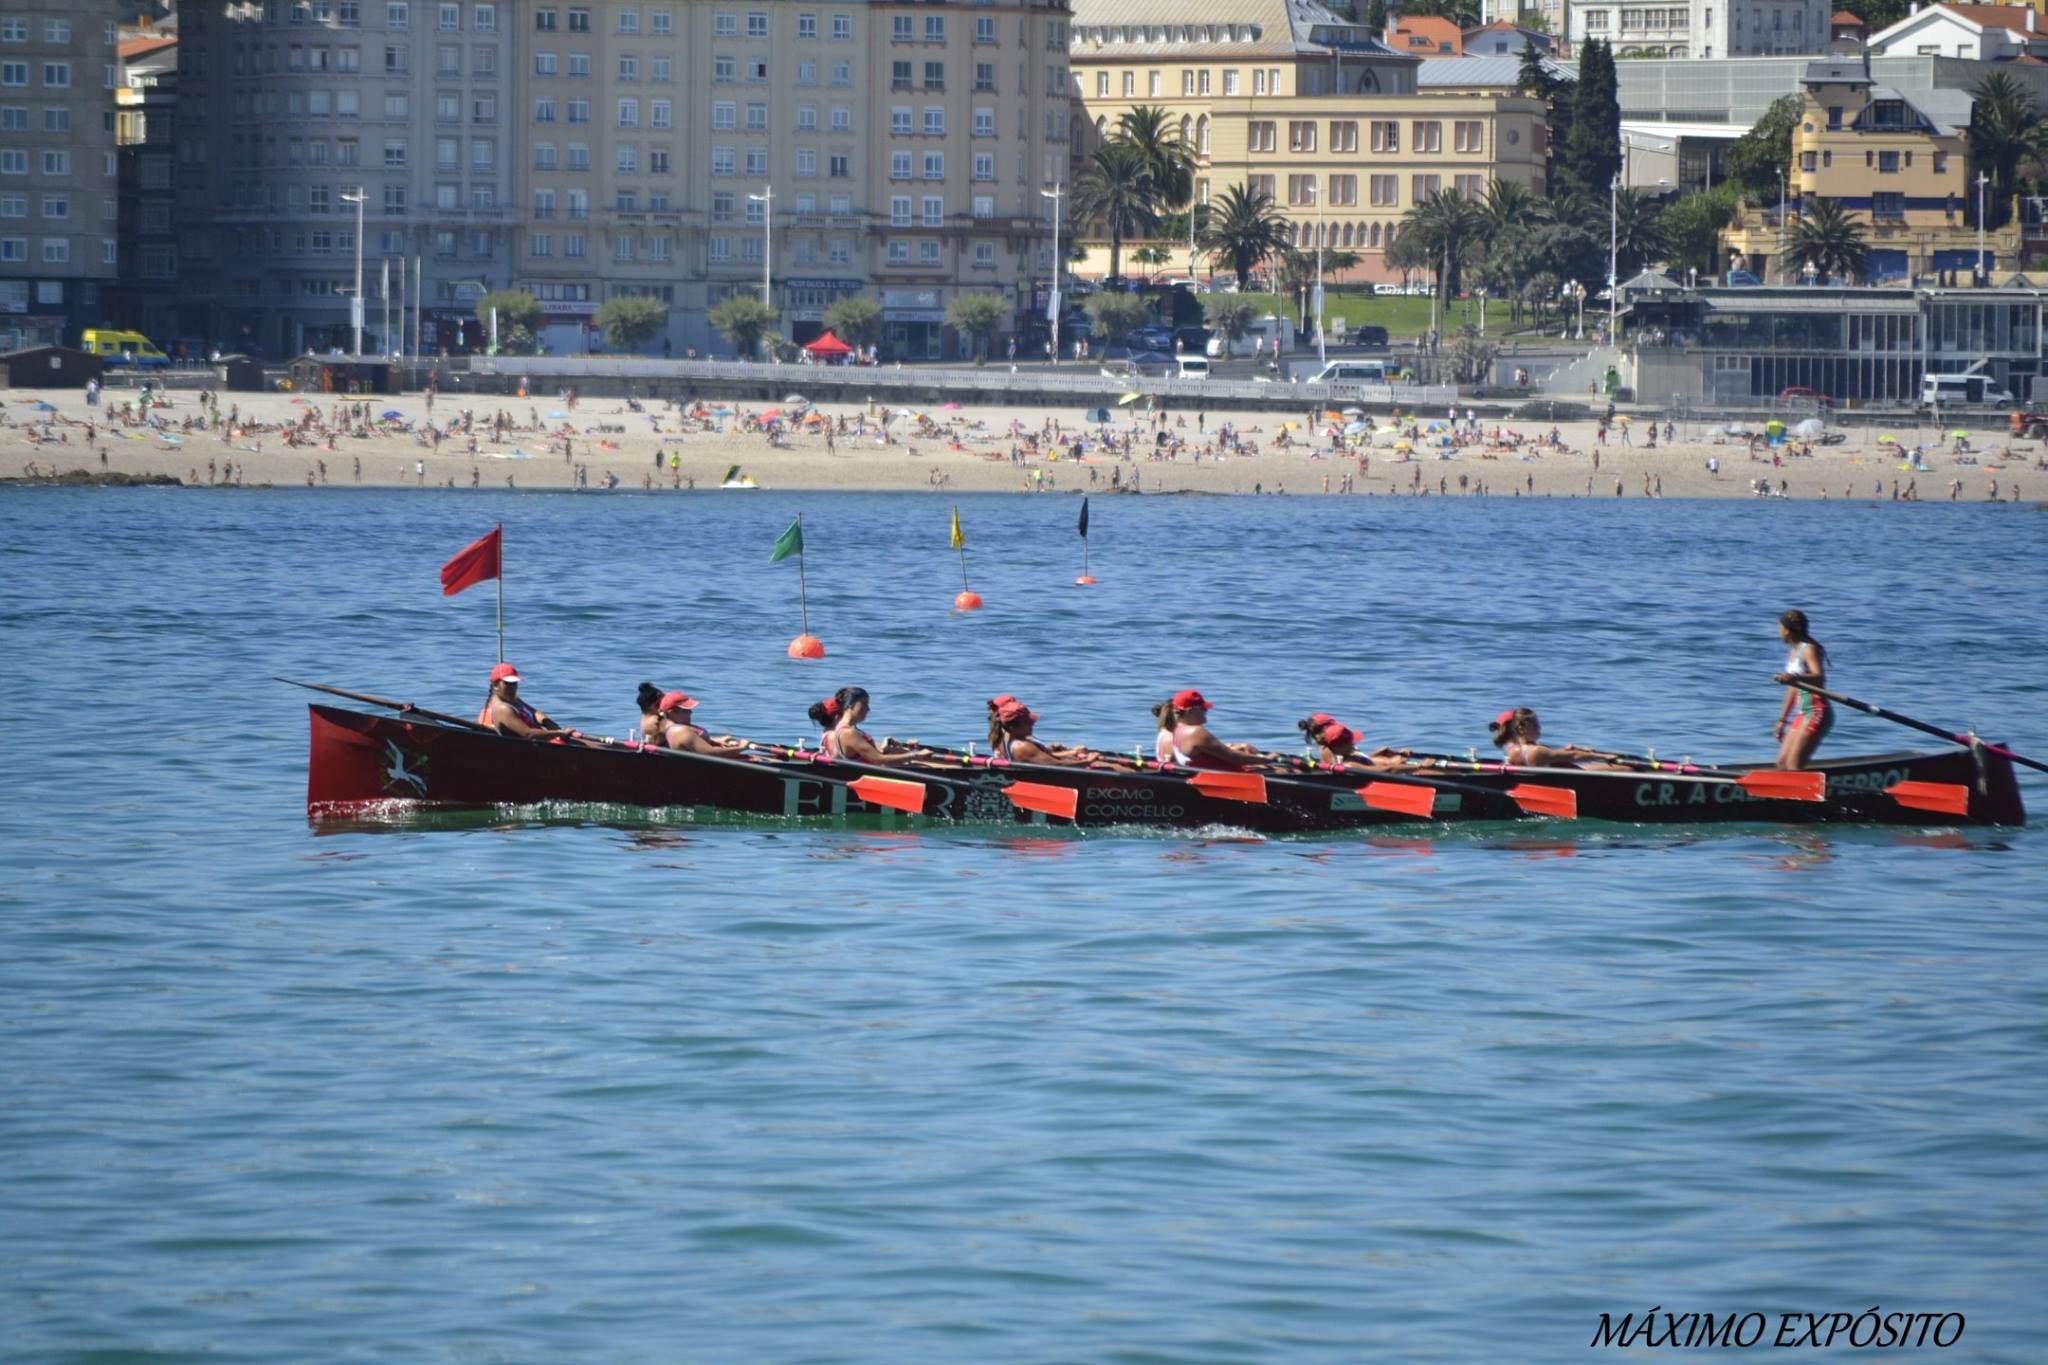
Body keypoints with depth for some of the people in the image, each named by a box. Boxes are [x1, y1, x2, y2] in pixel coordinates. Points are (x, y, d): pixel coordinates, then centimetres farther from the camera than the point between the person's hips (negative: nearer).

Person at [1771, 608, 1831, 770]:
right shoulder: (1794, 652, 16)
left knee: (1793, 765, -17)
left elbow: (1819, 678, -29)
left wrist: (1795, 677, -48)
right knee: (1782, 763, 9)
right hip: (1803, 714, 10)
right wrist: (1782, 720, 26)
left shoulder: (1809, 649, -12)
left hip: (1817, 712, -10)